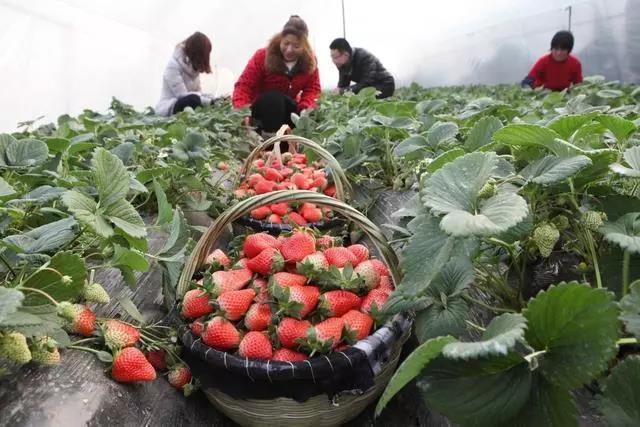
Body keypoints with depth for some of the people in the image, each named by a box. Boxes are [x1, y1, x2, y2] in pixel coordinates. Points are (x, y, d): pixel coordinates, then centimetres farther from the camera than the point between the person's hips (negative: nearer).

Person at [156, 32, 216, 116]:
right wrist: (210, 101, -24)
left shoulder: (194, 64, 8)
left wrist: (212, 99, -12)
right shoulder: (173, 65, -16)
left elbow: (198, 91, 7)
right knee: (193, 99, -34)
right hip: (168, 108, -8)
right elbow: (183, 96, -23)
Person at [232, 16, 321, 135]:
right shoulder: (262, 56, -20)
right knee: (274, 98, -35)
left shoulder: (310, 61, -10)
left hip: (288, 109, 4)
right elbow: (244, 86, -25)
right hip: (261, 109, -4)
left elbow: (313, 88, -6)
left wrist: (306, 108, -29)